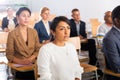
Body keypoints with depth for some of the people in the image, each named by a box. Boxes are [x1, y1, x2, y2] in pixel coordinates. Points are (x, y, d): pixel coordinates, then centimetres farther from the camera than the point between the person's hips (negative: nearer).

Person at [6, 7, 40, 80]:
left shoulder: (34, 32, 5)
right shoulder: (12, 34, -6)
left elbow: (38, 50, 7)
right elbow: (9, 55, -5)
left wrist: (30, 59, -12)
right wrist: (21, 61, -21)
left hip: (33, 66, 3)